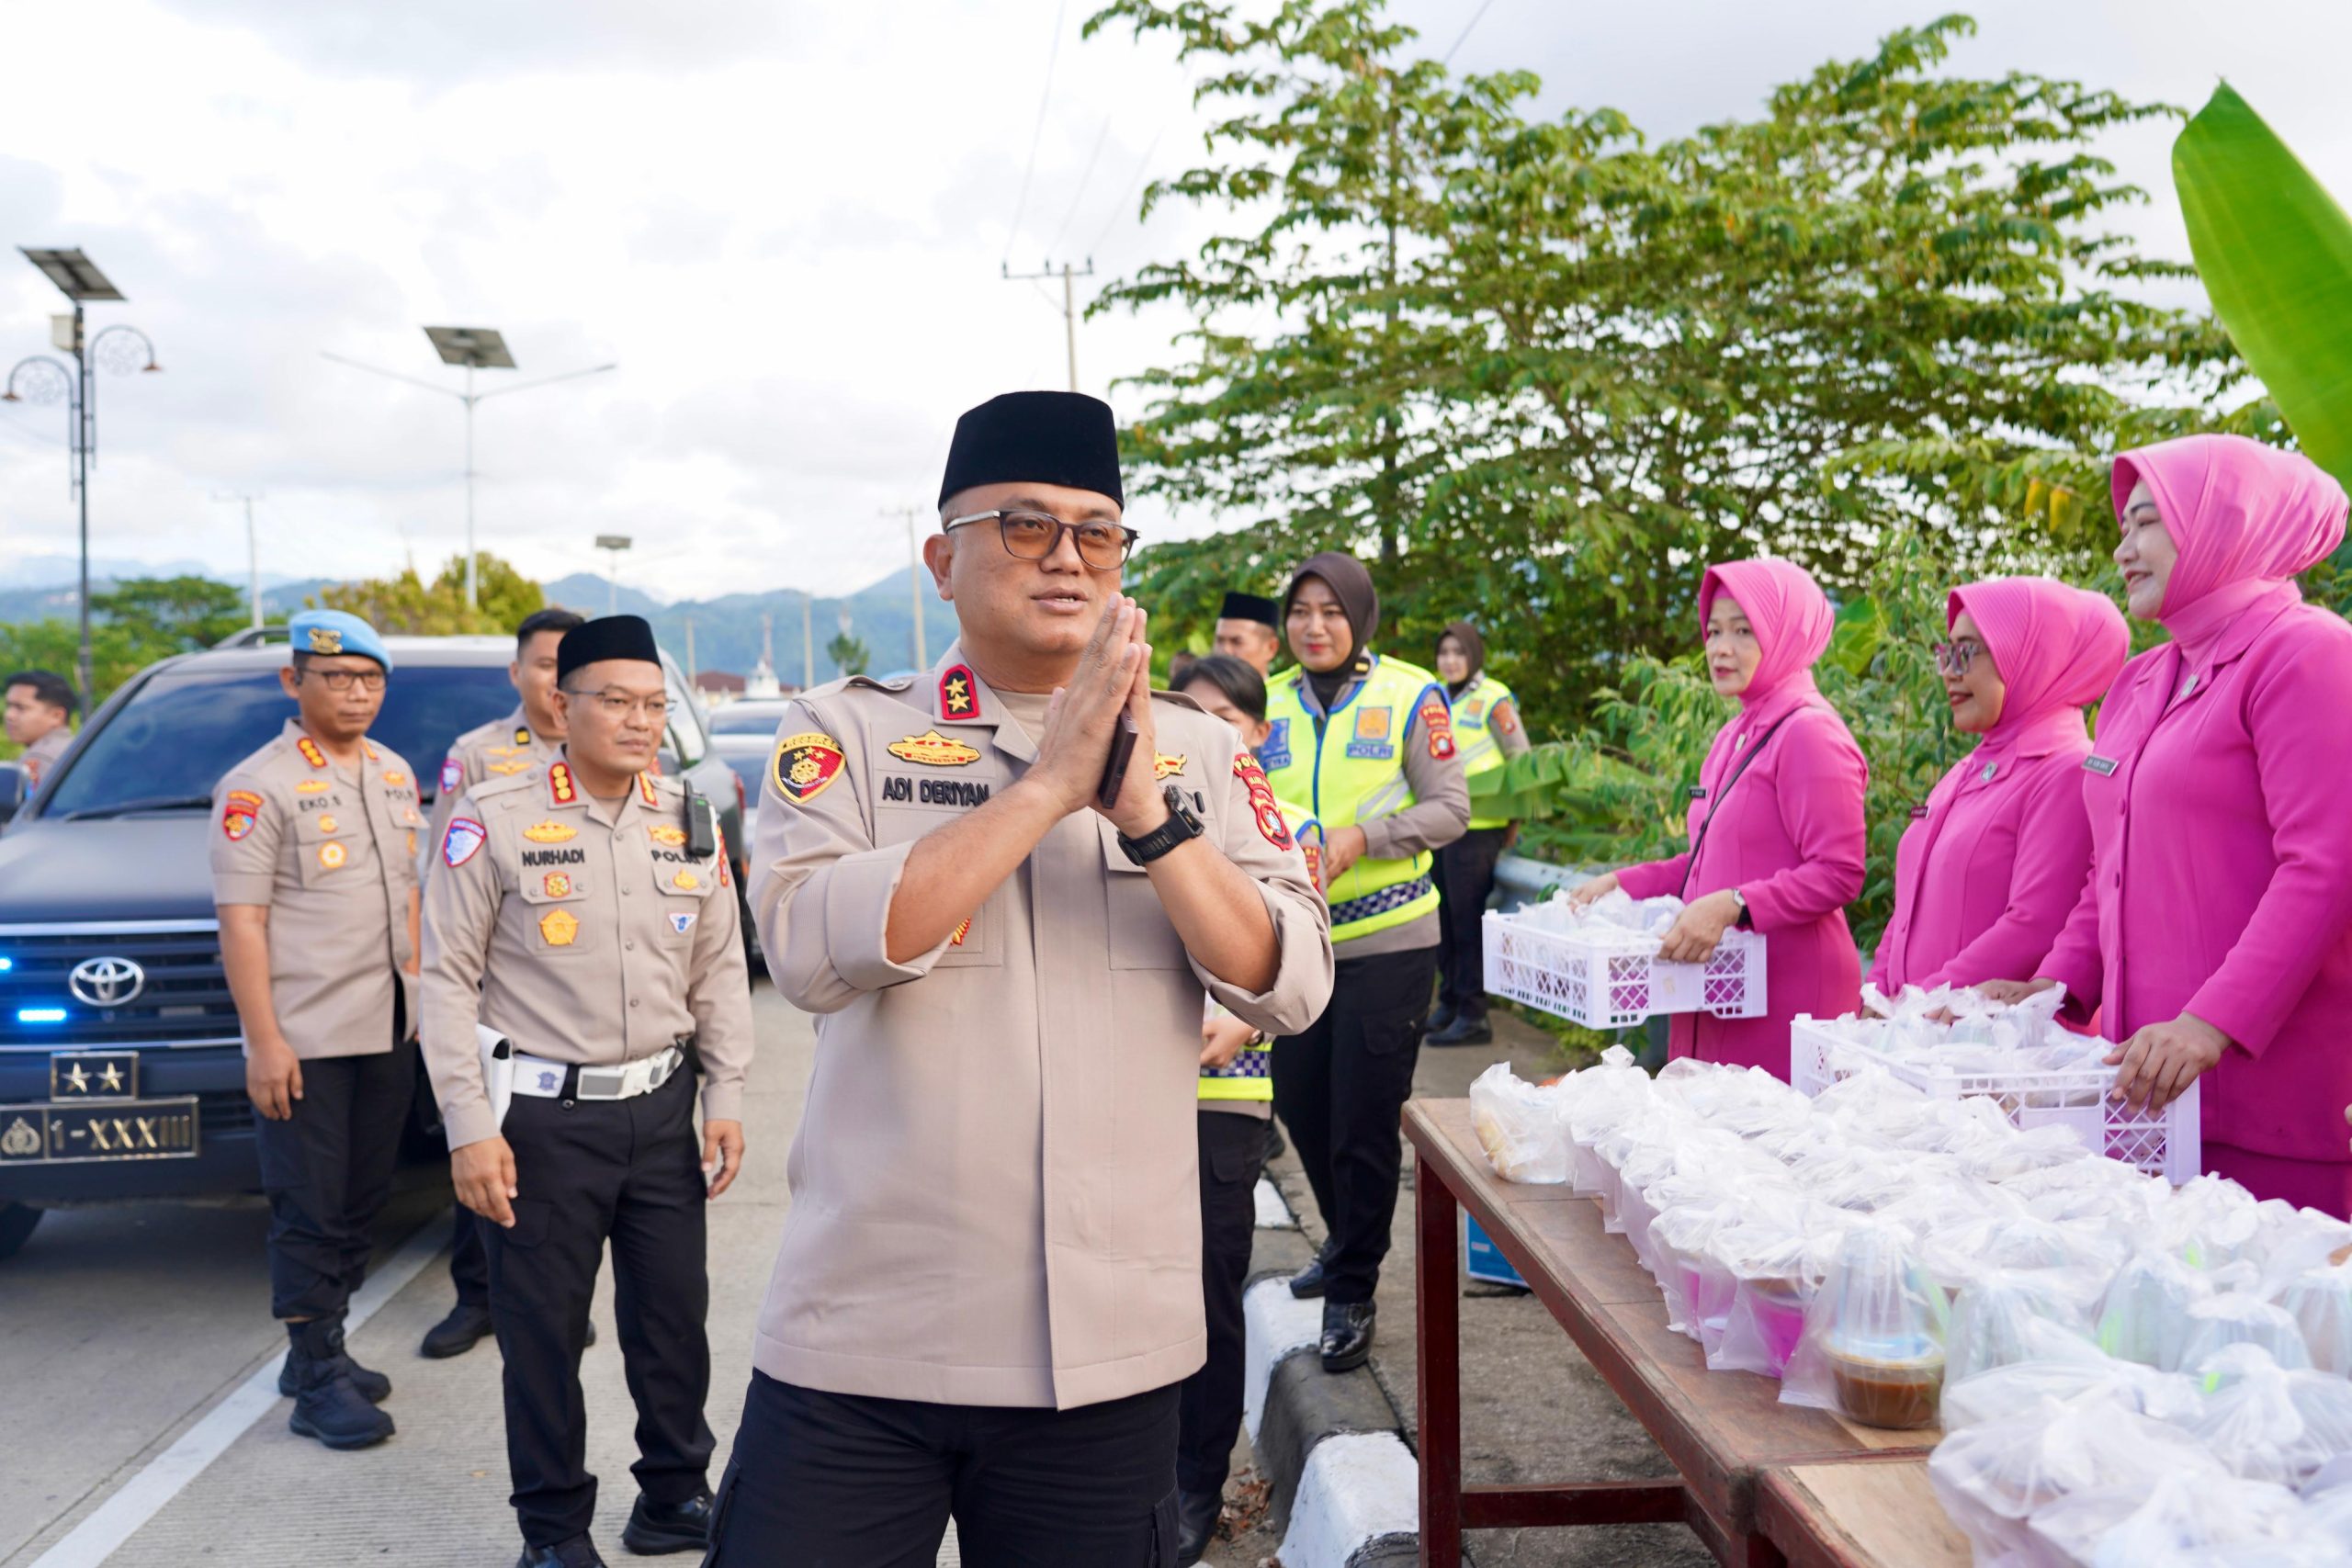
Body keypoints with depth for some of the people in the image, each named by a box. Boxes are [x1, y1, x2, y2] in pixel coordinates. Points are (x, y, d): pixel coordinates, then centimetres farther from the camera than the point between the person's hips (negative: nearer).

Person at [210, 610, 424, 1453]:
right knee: (311, 1213, 0)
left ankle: (320, 1353, 26)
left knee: (361, 1202, 13)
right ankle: (319, 1383, 8)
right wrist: (264, 1042, -17)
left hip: (388, 1032, 7)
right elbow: (241, 920, -13)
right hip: (305, 1038, -7)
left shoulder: (393, 775, 12)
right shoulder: (258, 787, -9)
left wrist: (418, 993, 13)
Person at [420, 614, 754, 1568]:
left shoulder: (690, 823, 6)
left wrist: (727, 1099, 6)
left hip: (663, 1106, 4)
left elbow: (720, 972, 11)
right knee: (543, 1334, 6)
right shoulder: (496, 821, -7)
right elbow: (448, 979, -6)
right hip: (544, 1117, -3)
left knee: (674, 1317, 12)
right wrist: (470, 1126, -11)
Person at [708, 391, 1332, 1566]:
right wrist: (1049, 784, -18)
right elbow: (809, 949, -17)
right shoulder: (847, 732, 0)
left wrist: (1147, 812, -17)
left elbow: (1291, 986, -4)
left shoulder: (1197, 752, 5)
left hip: (1111, 1349, 2)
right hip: (865, 1342, -2)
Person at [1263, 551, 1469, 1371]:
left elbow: (1450, 809, -6)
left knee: (1365, 1120, -1)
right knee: (1301, 1106, 13)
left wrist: (1362, 837, -20)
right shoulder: (1269, 703, 7)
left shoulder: (1408, 695, -3)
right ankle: (1347, 1241, 38)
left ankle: (1352, 1290, 14)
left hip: (1386, 940, -4)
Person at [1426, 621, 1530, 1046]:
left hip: (1478, 827, -6)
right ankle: (1449, 1002, 23)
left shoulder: (1493, 699, -6)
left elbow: (1521, 760, -4)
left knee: (1467, 919, -4)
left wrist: (1512, 820, -5)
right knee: (1443, 916, 11)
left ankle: (1473, 1015, 2)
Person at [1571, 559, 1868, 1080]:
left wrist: (1731, 906, -25)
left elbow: (1838, 875, -17)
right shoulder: (1734, 736, 16)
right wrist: (1621, 882, 14)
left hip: (1785, 992, -8)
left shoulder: (1809, 734, -11)